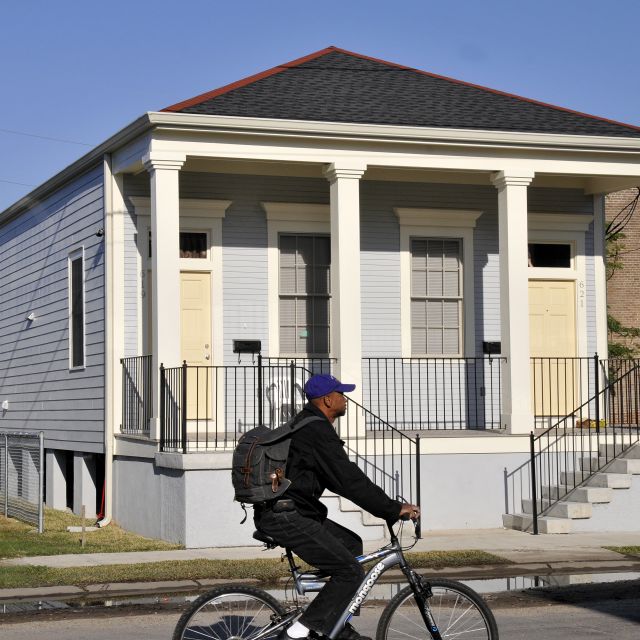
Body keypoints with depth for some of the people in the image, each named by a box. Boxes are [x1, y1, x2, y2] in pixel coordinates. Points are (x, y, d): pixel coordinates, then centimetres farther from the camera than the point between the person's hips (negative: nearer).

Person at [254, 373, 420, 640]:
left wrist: (387, 505, 20)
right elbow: (349, 480, -20)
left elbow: (343, 476, 23)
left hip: (291, 511, 11)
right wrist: (394, 509, -15)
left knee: (351, 544, 18)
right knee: (351, 573, -9)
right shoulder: (317, 431, -16)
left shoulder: (308, 426, 18)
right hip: (284, 516, -11)